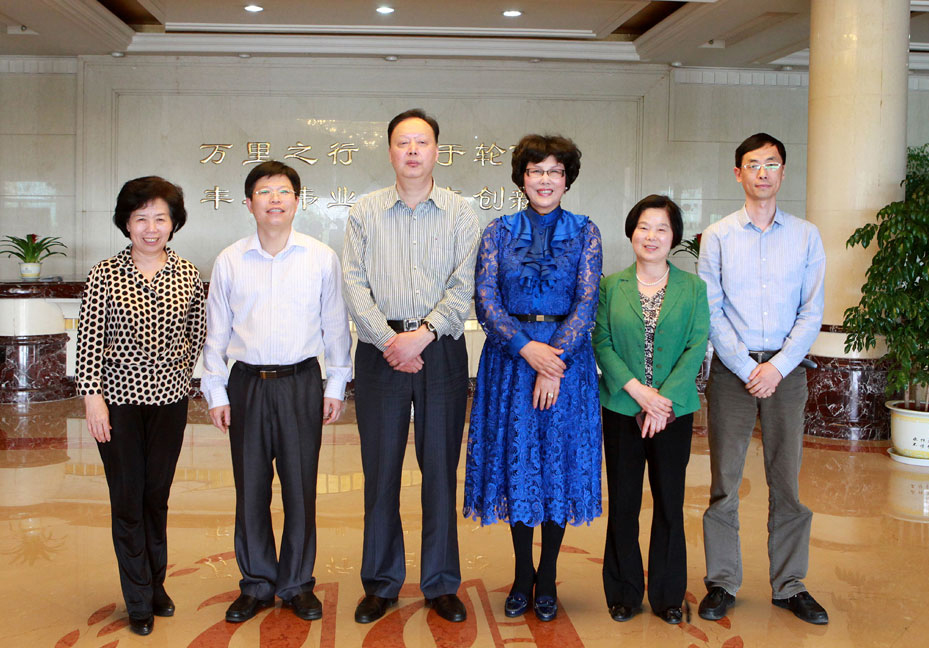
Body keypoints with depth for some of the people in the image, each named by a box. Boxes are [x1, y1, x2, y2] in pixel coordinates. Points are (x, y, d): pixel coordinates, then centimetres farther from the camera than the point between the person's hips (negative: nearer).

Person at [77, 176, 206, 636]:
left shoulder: (187, 275, 1)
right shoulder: (105, 274, -5)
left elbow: (196, 334, 13)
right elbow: (89, 340, -5)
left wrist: (177, 371, 8)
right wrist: (92, 396, -8)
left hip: (169, 396, 2)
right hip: (118, 396, -2)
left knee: (158, 494, 12)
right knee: (127, 498, 4)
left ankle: (156, 583, 30)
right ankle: (139, 602, 16)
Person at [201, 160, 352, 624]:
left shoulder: (321, 258, 2)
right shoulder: (229, 261, 4)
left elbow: (335, 325, 6)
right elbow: (215, 331, 9)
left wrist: (335, 385, 5)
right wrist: (215, 391, 6)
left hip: (301, 382, -1)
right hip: (247, 382, 1)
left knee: (300, 487, 5)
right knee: (250, 487, 7)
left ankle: (297, 584, 21)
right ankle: (257, 584, 24)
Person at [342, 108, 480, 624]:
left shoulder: (460, 213, 5)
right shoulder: (364, 212, 7)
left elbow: (463, 286, -2)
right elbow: (355, 284, 0)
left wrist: (423, 334, -14)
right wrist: (389, 339, -11)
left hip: (441, 350, 0)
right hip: (380, 350, 1)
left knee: (441, 468, 5)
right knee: (380, 469, 5)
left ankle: (441, 584, 18)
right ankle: (381, 583, 19)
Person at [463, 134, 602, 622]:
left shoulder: (585, 233, 3)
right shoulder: (498, 233, 5)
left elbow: (586, 302, -6)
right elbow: (486, 301, -4)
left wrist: (555, 361, -17)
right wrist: (528, 348, -17)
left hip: (566, 356, 0)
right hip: (509, 356, 1)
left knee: (559, 461, 5)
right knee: (515, 460, 6)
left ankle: (547, 577, 21)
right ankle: (522, 575, 22)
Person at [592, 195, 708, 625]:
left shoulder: (692, 287, 4)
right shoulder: (611, 286, 4)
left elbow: (697, 347, -3)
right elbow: (601, 343, -2)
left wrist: (665, 397, -14)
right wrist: (636, 389, -14)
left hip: (674, 410, 0)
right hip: (621, 408, 0)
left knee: (670, 501, 7)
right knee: (623, 501, 6)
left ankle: (668, 595, 21)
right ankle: (623, 593, 21)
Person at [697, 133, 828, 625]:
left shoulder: (806, 236, 7)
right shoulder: (717, 237, 3)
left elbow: (812, 311, 2)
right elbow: (711, 313, -1)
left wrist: (778, 367, -9)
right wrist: (747, 369, -9)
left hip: (786, 368, 1)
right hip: (731, 368, -1)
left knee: (787, 481, 5)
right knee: (724, 481, 1)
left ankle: (789, 586, 18)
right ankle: (722, 584, 13)